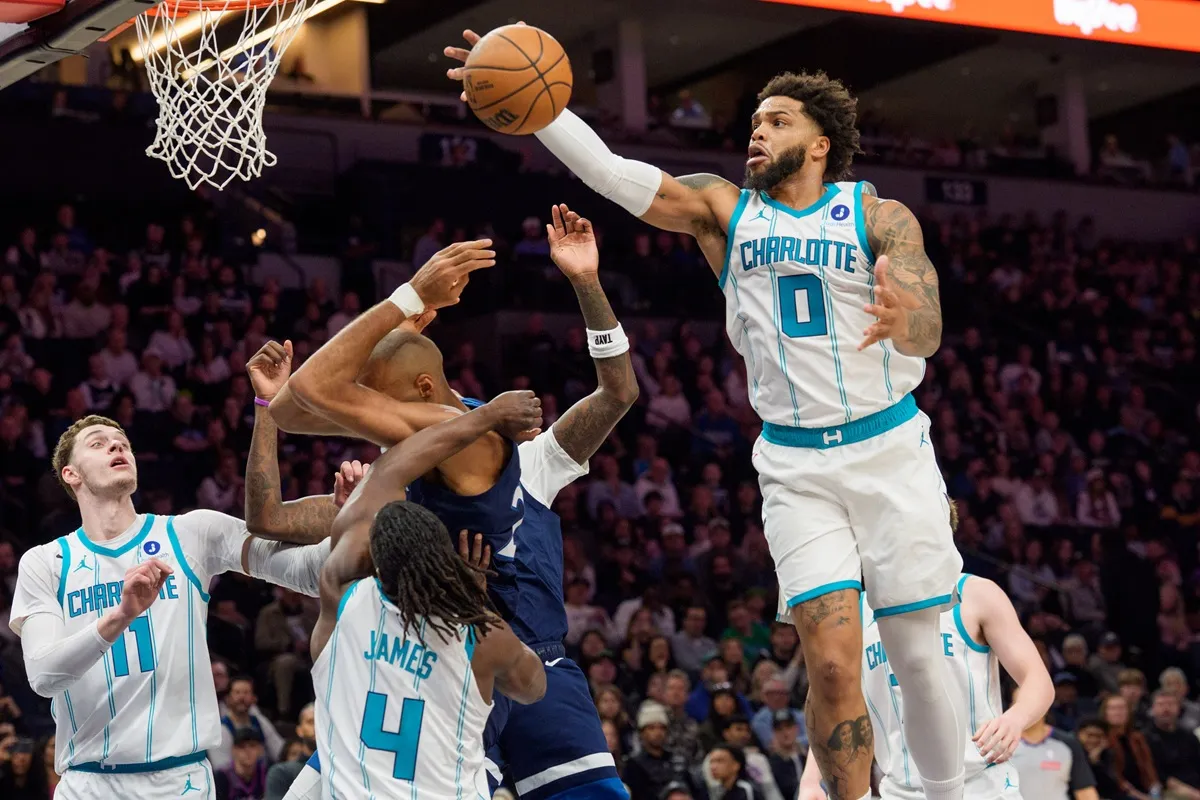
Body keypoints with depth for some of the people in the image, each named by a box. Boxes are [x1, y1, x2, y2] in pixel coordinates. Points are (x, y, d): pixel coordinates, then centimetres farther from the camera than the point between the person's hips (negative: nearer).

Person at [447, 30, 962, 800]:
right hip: (794, 464, 2)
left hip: (889, 450, -2)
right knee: (832, 662, -9)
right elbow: (612, 173, -9)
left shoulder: (879, 217, -5)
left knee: (919, 657, 3)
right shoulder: (723, 209, 3)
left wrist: (904, 320, -42)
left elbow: (929, 332, -17)